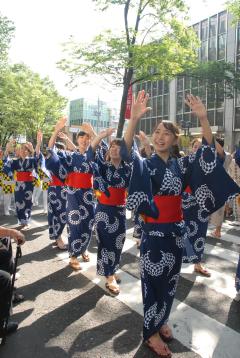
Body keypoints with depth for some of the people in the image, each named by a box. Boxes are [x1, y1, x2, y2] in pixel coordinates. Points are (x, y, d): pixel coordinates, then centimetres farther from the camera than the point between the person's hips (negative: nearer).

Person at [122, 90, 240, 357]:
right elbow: (126, 153, -26)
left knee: (170, 280, 18)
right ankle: (151, 332, 24)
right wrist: (134, 119, -40)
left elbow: (206, 149, -4)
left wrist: (203, 118, -19)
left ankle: (162, 321, 40)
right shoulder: (145, 164, -6)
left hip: (176, 230, 5)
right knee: (153, 281, 5)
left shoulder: (181, 165, 5)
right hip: (154, 230, -4)